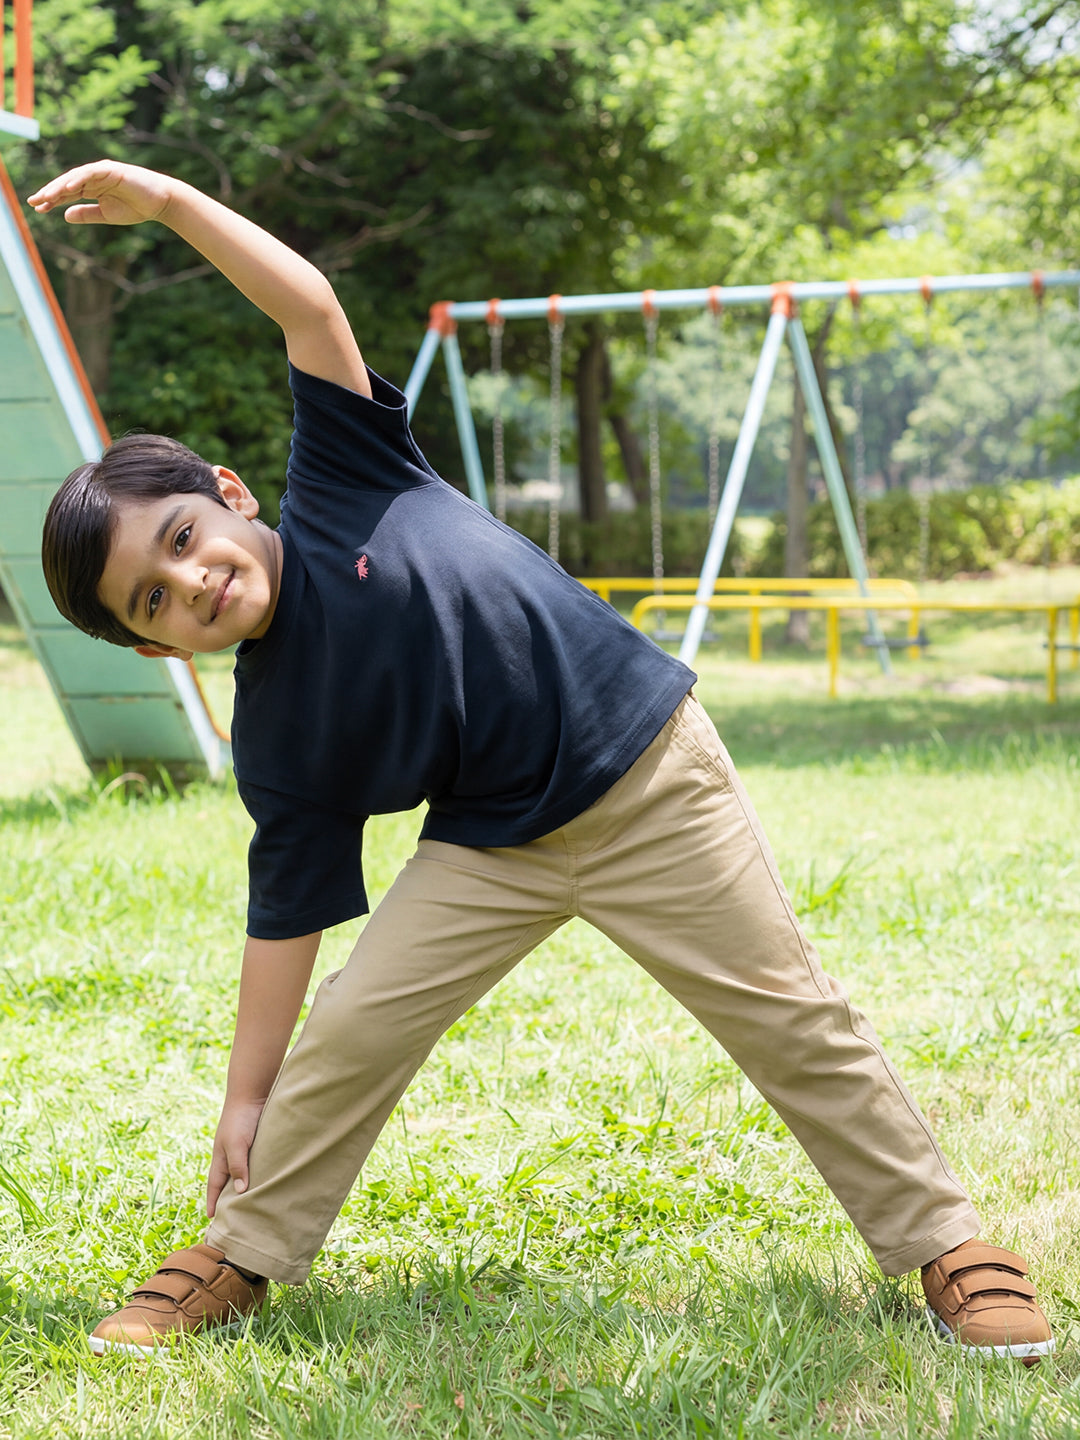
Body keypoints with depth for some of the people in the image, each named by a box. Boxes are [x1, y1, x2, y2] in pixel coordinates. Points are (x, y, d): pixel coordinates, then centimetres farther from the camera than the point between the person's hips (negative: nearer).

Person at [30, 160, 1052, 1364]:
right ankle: (242, 1259, 17)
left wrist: (166, 201, -16)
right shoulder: (272, 742, -7)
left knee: (791, 1018, 2)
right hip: (498, 845, 2)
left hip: (652, 773, -2)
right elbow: (286, 910, -2)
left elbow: (311, 306, -9)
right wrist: (244, 1097, -2)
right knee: (345, 1032, -5)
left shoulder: (341, 481, -10)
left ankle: (940, 1242, 17)